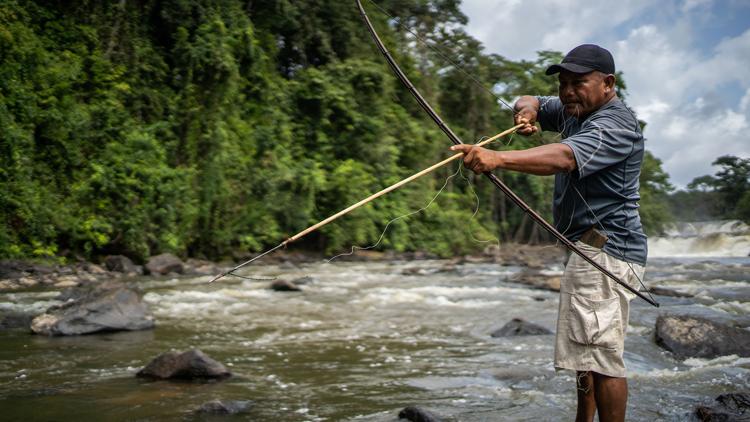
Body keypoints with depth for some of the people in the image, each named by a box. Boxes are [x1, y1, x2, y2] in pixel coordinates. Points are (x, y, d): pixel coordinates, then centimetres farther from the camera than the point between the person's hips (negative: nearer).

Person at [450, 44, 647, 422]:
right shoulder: (575, 111, 13)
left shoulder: (615, 125, -19)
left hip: (606, 249, -11)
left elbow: (563, 158, -37)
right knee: (587, 349, 20)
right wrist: (528, 111, -5)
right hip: (589, 249, 11)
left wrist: (498, 158, -51)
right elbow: (529, 102, 21)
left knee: (601, 353, -14)